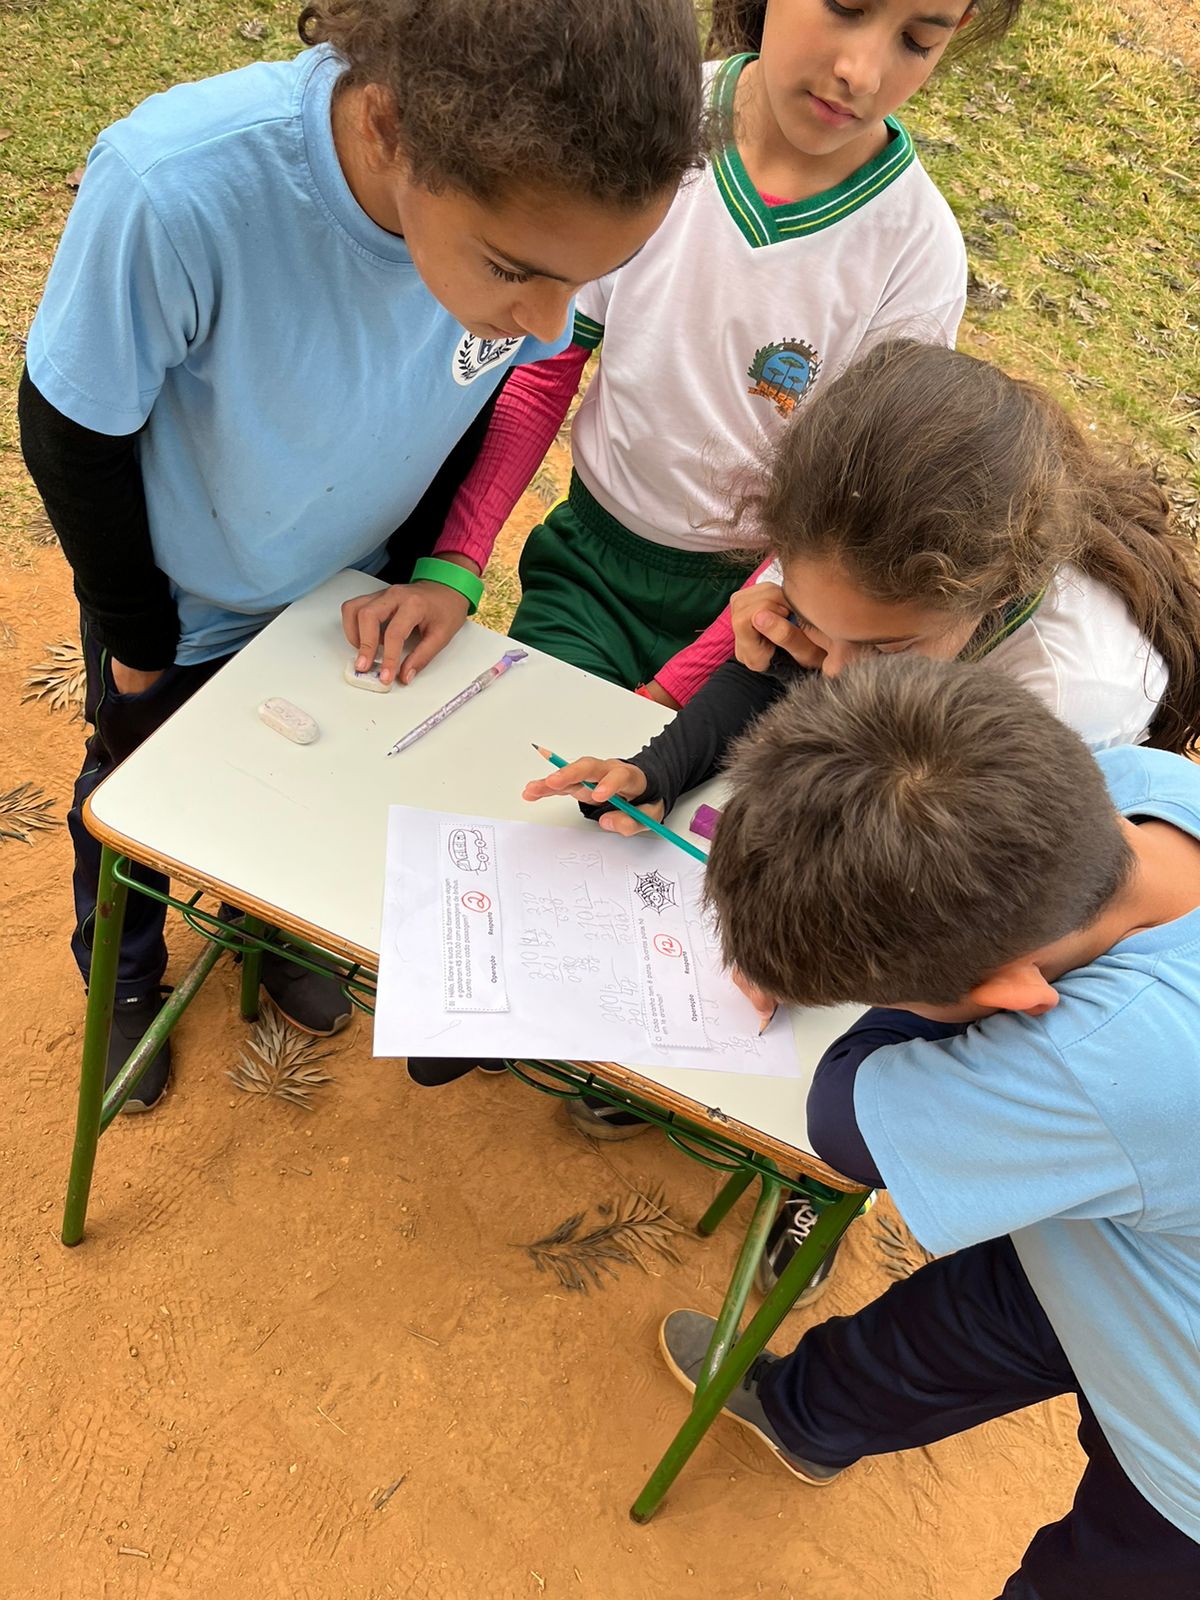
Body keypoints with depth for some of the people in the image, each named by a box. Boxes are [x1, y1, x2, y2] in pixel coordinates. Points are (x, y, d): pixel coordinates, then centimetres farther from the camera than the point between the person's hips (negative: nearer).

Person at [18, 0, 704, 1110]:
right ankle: (125, 978, 56)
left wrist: (442, 570, -11)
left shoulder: (550, 202, -30)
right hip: (182, 606, -3)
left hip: (355, 594, 3)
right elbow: (71, 434, -25)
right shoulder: (174, 188, -43)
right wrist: (139, 643, -12)